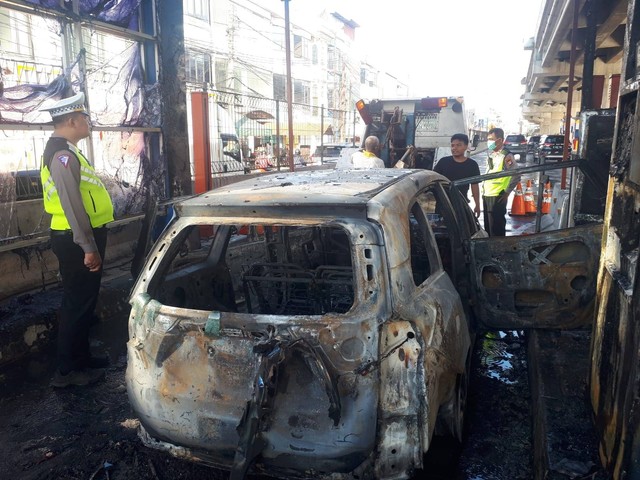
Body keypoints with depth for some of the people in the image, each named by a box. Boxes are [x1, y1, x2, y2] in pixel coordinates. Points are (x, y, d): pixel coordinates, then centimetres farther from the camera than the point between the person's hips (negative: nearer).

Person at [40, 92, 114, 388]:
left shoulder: (65, 150, 16)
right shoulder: (63, 154, -18)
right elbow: (72, 205, -25)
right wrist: (88, 248, -24)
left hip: (82, 237, 10)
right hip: (76, 240, -10)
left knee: (82, 301, 18)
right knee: (77, 303, -1)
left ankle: (80, 358, 32)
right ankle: (67, 370, 11)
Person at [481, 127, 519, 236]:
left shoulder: (506, 156, -12)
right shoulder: (490, 154, 12)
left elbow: (516, 176, -15)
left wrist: (506, 192, -12)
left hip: (497, 197, -8)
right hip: (486, 195, 8)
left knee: (496, 228, -3)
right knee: (487, 226, 15)